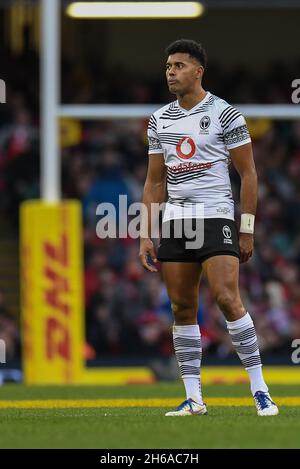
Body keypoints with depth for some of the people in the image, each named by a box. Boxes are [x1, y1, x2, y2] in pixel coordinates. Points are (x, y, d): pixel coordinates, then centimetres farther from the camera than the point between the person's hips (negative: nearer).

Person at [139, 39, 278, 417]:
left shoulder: (225, 114, -3)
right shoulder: (160, 121, 12)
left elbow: (248, 174, -2)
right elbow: (154, 182, 16)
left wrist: (247, 231, -6)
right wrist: (146, 236, 9)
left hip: (216, 218, -5)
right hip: (175, 222, 5)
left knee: (227, 299, -17)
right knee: (182, 308, 2)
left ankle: (260, 390, -10)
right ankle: (193, 398, 6)